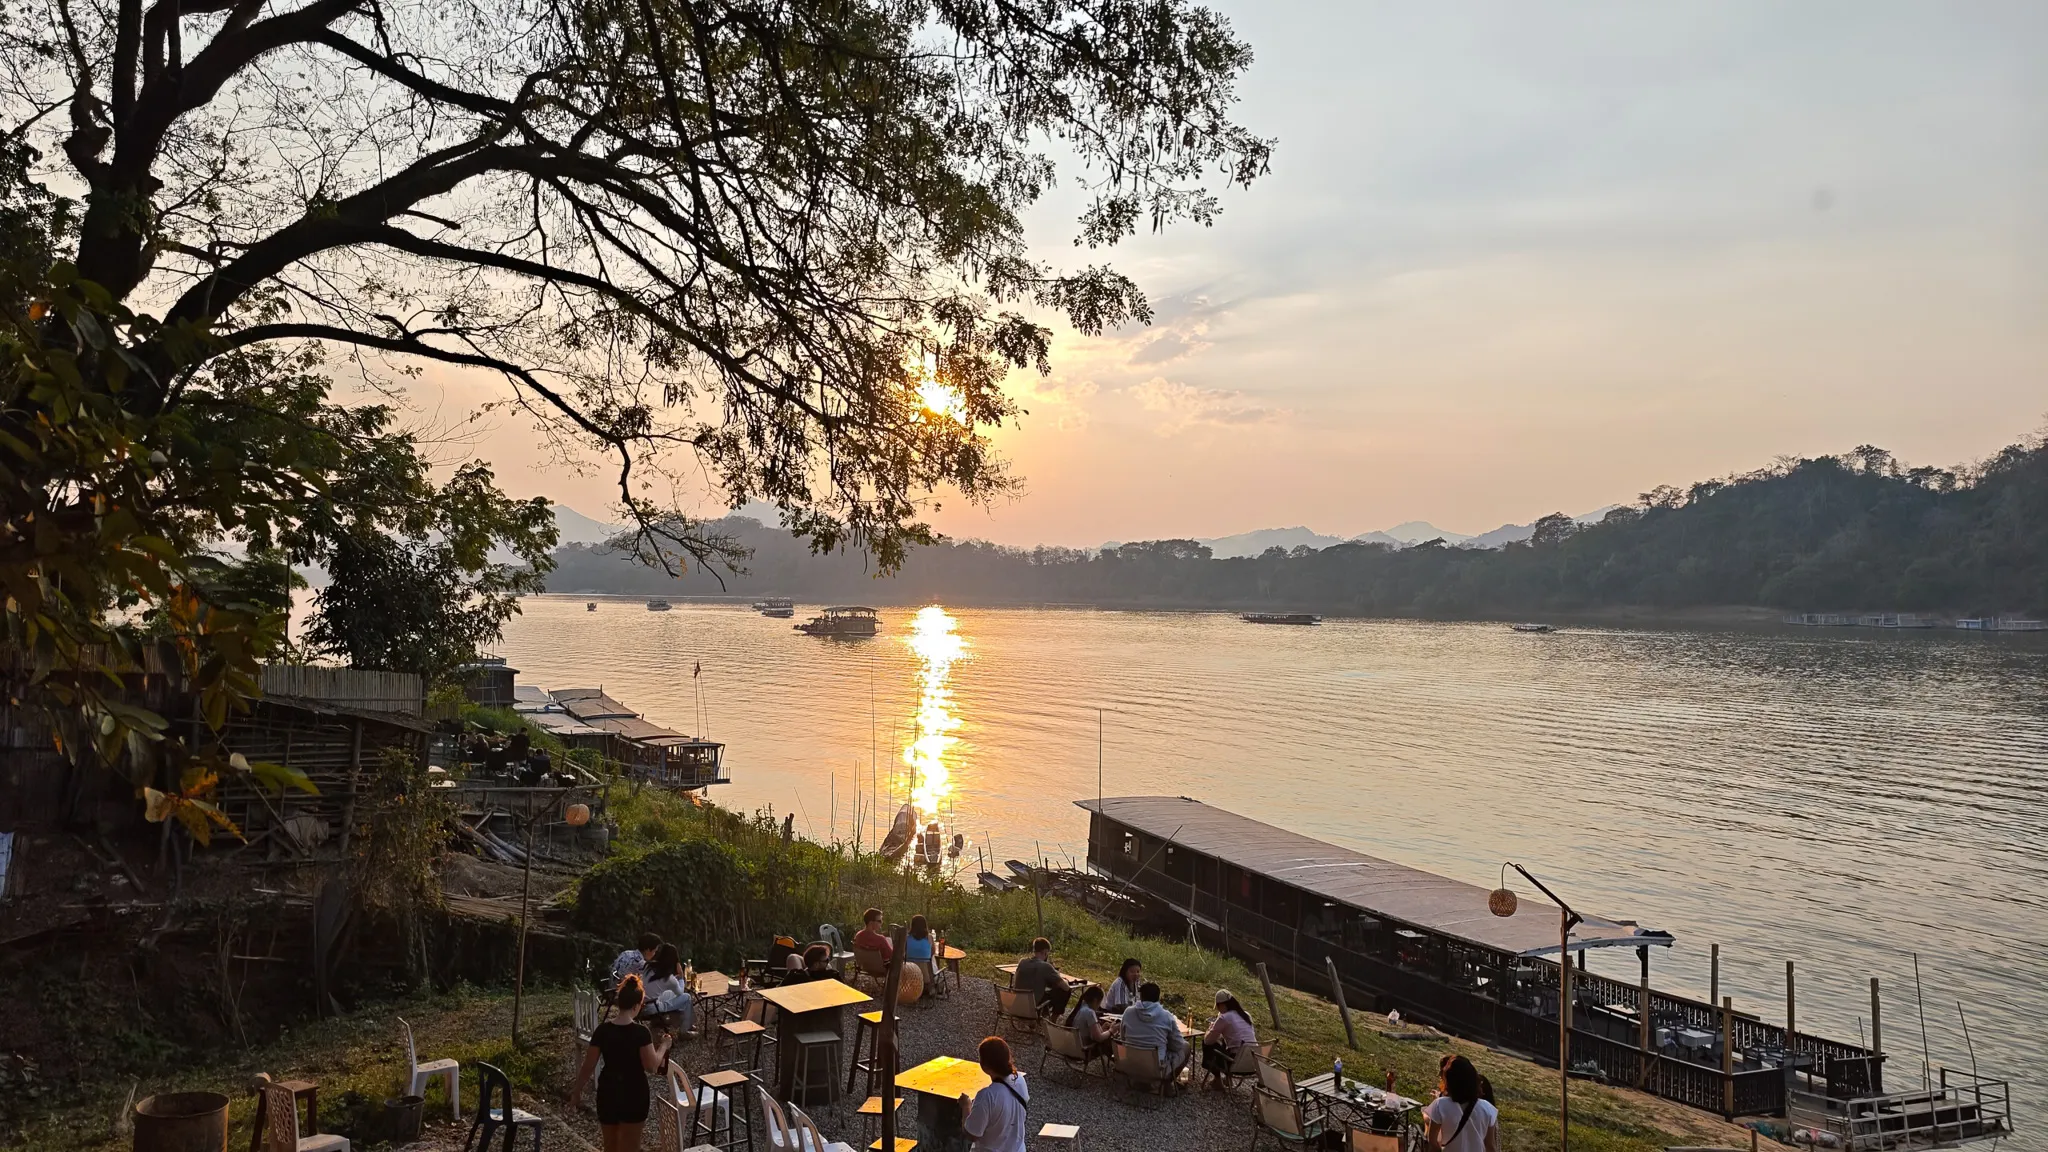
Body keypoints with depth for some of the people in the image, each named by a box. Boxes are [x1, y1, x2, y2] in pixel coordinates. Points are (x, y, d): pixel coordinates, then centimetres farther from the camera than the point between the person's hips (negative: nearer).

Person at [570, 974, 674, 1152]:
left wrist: (577, 1091, 8)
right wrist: (663, 1046, 1)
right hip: (633, 1093, -3)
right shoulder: (640, 1032, -17)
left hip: (608, 1091, 3)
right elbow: (651, 1065, -15)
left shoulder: (602, 1030, -7)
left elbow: (588, 1066, -3)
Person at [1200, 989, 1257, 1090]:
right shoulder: (1246, 1015, 10)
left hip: (1237, 1063, -7)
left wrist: (1210, 1029, 15)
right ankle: (1227, 1078, 33)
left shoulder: (1224, 1018, -11)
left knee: (1208, 1044, 13)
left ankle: (1217, 1081, 20)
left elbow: (1207, 1040, -5)